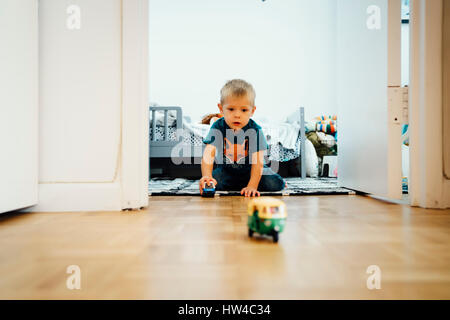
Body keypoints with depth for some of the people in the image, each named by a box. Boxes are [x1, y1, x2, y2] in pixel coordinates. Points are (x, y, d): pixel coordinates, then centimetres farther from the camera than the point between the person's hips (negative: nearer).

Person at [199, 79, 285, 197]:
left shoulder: (255, 130, -22)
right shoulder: (218, 128, -20)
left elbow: (257, 161, -27)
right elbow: (208, 153, -34)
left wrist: (252, 186, -38)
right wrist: (206, 176, -53)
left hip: (250, 170, -2)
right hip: (226, 170, 2)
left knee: (275, 184, -21)